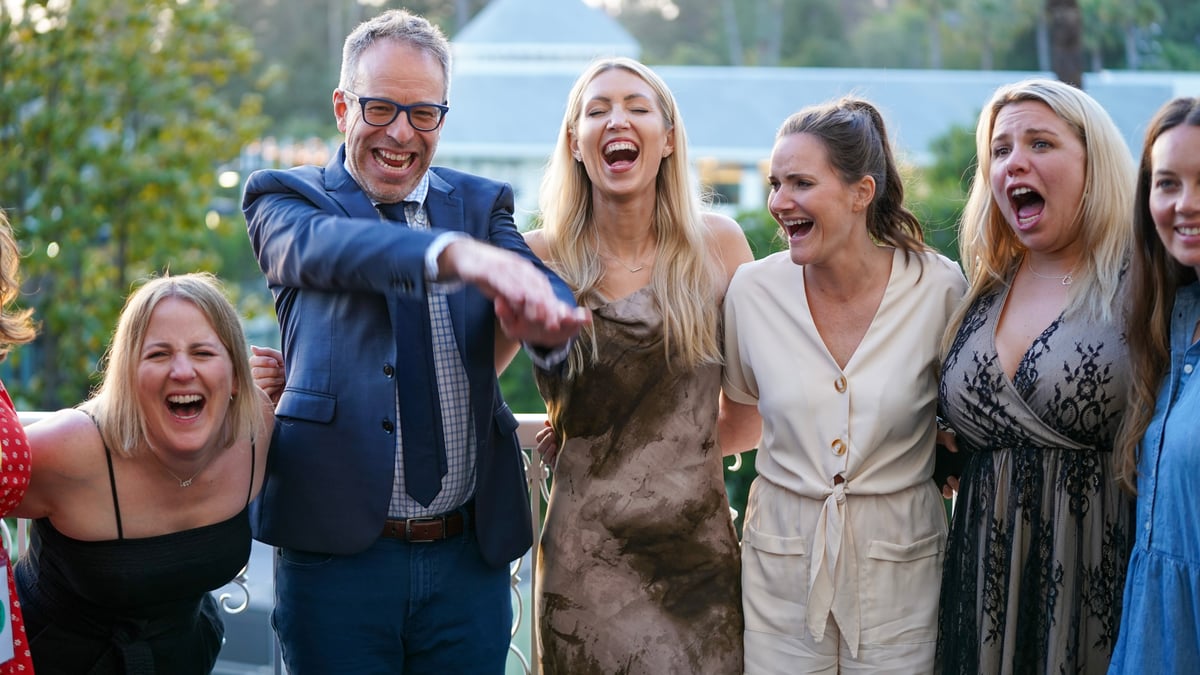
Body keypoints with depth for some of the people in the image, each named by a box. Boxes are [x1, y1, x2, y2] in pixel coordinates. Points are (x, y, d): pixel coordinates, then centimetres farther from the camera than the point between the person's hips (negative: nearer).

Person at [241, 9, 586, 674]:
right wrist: (455, 253, -41)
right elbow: (322, 245, -22)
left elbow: (547, 288, -7)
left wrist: (545, 319, -34)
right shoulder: (285, 197, 2)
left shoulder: (482, 203, 11)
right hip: (337, 553, -2)